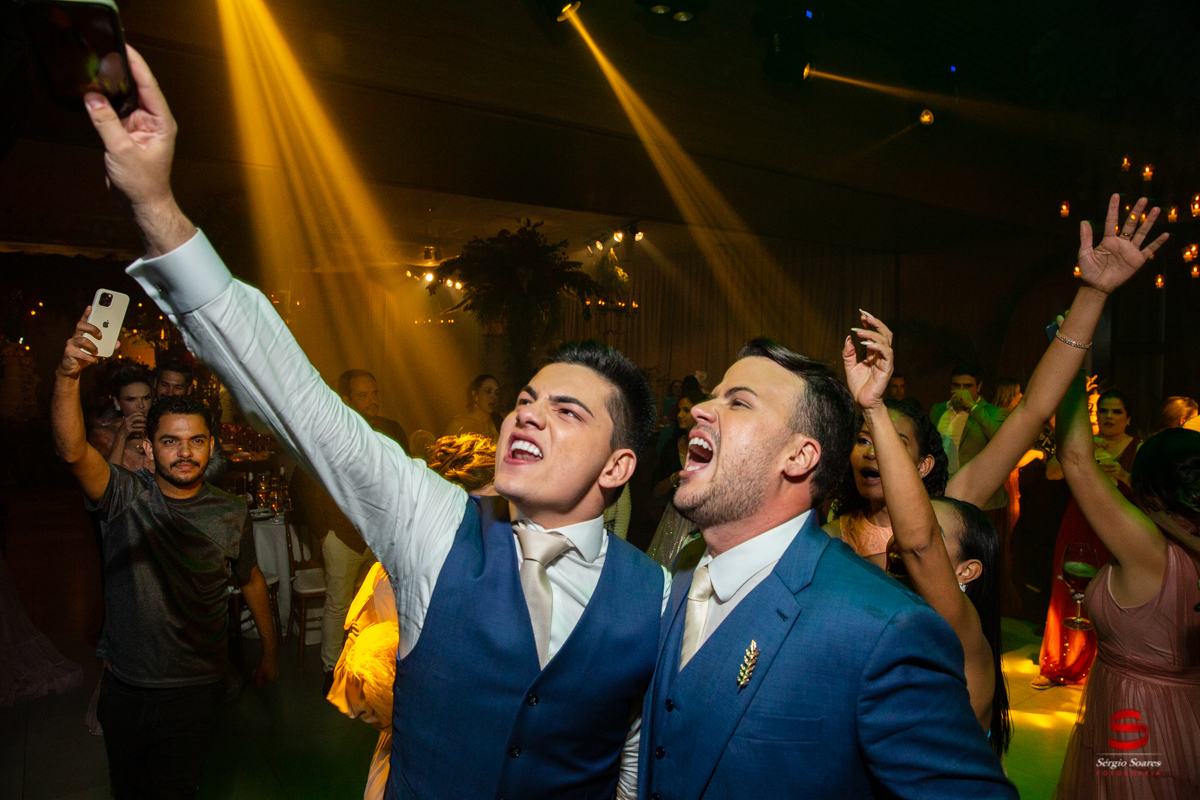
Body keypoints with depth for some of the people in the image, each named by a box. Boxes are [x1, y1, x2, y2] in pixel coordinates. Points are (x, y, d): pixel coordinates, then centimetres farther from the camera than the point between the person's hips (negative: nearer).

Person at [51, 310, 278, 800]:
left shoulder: (231, 515, -7)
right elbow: (73, 451, -31)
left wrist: (269, 652, 13)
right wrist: (68, 373, -48)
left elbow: (251, 580, 8)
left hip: (195, 691, -1)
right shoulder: (126, 497, -11)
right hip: (123, 686, 1)